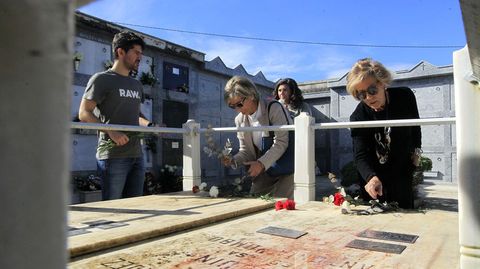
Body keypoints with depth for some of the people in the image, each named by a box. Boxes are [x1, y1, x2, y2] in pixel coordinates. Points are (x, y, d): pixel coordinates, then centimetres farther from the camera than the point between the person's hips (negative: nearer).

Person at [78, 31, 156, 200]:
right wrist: (110, 132, -21)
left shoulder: (136, 85, 20)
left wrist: (150, 125, 10)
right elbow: (84, 113, -8)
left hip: (136, 155, 7)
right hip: (113, 156, -7)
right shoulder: (102, 79, -1)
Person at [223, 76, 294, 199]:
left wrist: (262, 163, -28)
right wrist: (233, 160, -14)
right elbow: (245, 151, 6)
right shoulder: (240, 120, 2)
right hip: (264, 170, 6)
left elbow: (281, 142, -21)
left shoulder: (274, 108, -15)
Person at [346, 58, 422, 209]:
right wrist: (371, 177, -47)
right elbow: (360, 155, -28)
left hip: (403, 174, 2)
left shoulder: (405, 96, -16)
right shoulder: (358, 117, -23)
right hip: (377, 176, -2)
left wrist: (416, 151, 6)